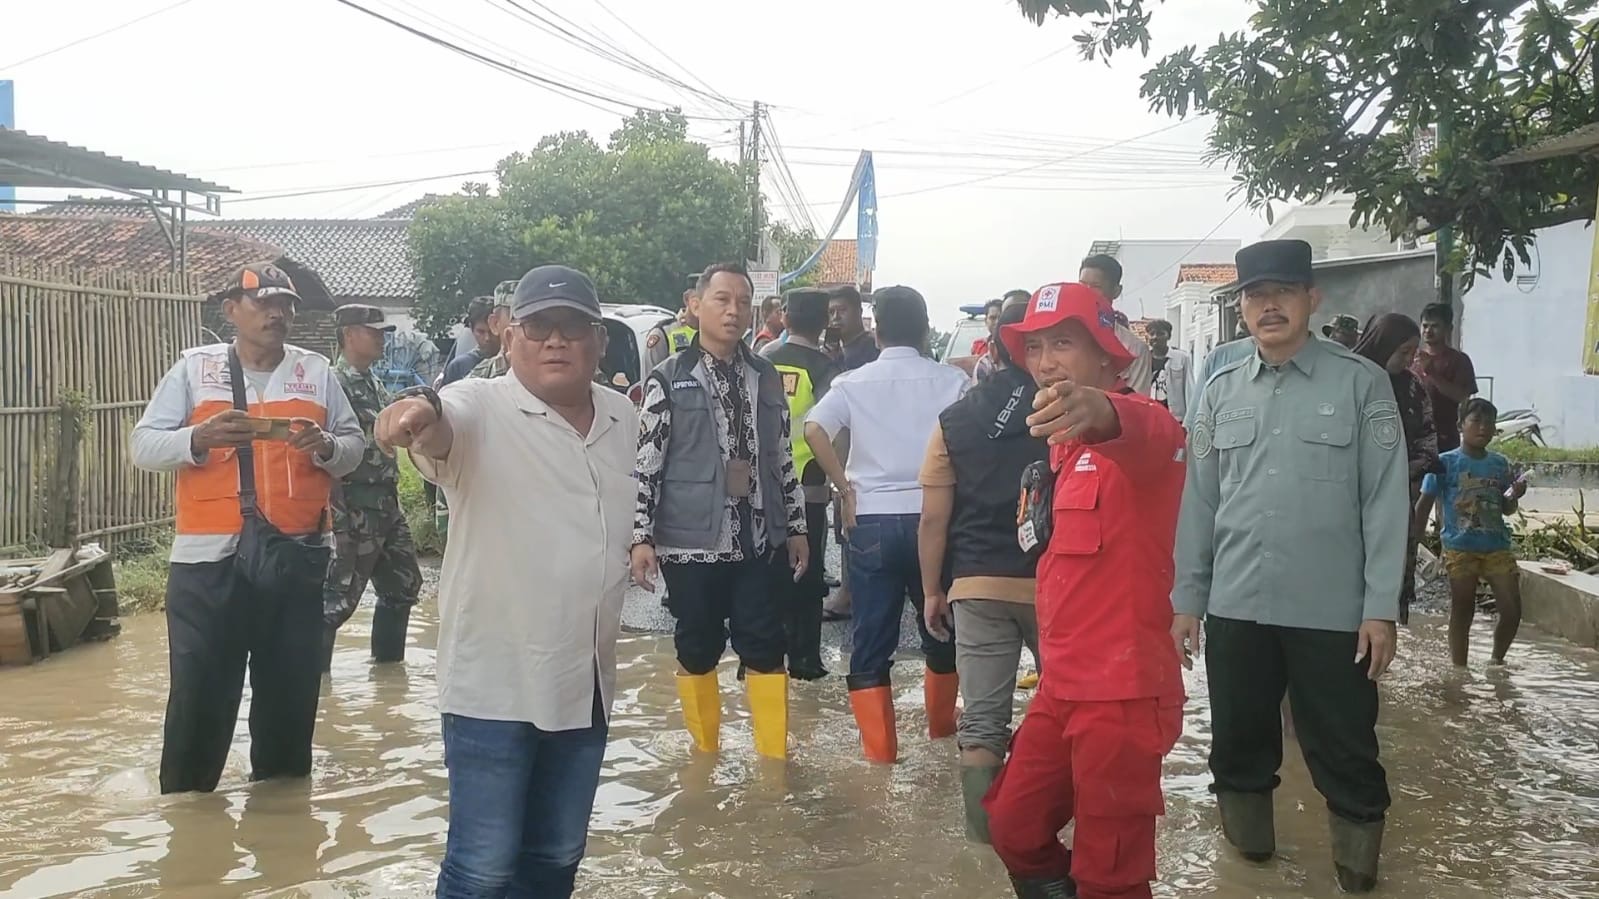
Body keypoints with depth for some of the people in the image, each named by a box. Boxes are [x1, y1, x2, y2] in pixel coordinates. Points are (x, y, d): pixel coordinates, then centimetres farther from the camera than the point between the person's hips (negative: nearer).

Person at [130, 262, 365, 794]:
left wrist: (327, 447, -12)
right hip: (209, 559, -2)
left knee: (291, 694, 12)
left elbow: (355, 446, 10)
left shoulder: (316, 371, 10)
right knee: (198, 695, 1)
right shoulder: (194, 368, 5)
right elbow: (142, 447, 0)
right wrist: (198, 438, -19)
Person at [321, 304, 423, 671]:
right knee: (340, 595, -4)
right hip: (356, 508, -9)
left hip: (387, 505, 9)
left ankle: (388, 661, 31)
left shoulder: (375, 385, 15)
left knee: (403, 584, 17)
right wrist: (340, 518, -23)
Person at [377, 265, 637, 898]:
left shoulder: (624, 419, 4)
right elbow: (444, 426, -36)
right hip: (495, 686, -5)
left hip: (586, 684, 6)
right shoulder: (481, 410, -13)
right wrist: (422, 413, -58)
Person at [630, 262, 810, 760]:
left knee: (766, 649, 5)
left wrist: (797, 528, 13)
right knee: (697, 650, 9)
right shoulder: (669, 379, -3)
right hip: (692, 542, -3)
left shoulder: (766, 376, 10)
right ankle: (705, 752, 25)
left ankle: (774, 757, 15)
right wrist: (642, 536, -10)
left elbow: (783, 458, 14)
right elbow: (646, 463, -5)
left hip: (760, 540, 3)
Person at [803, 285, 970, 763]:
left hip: (871, 521, -1)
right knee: (941, 627, 19)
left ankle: (879, 743, 8)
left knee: (871, 637, 7)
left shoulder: (854, 382, 1)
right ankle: (941, 720, 36)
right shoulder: (952, 380, 2)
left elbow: (814, 430, -14)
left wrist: (846, 488, -7)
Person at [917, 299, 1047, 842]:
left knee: (981, 720, 7)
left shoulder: (955, 421, 0)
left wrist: (932, 590, 9)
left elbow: (934, 518, 0)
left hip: (978, 585, 1)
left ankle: (984, 823, 13)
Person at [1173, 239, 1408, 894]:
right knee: (1238, 744, 15)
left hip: (1332, 613, -3)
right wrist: (1186, 600, 8)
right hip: (1235, 610, 3)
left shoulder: (1361, 384, -2)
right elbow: (1199, 503, 9)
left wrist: (1381, 607, -9)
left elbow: (1385, 500, -5)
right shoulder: (1219, 394, 8)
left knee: (1346, 755, 5)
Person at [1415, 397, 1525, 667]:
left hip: (1498, 547, 4)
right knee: (1462, 612, 2)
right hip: (1460, 548, -4)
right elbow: (1424, 504, -4)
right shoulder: (1446, 462, -4)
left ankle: (1496, 660, 24)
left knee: (1512, 610, 1)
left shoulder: (1500, 464, 9)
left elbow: (1506, 509, 17)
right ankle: (1459, 669, 14)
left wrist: (1514, 495, -6)